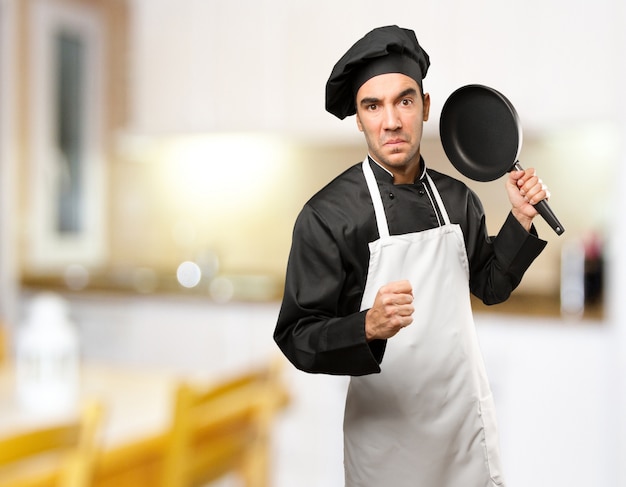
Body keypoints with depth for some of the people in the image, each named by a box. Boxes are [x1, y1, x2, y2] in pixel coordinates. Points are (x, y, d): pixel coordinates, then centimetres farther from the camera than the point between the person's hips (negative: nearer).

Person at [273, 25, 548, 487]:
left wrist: (521, 219, 1)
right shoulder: (327, 214, -16)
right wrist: (369, 328, -33)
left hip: (468, 415, 5)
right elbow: (296, 337, -16)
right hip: (389, 436, -5)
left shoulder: (458, 199, 1)